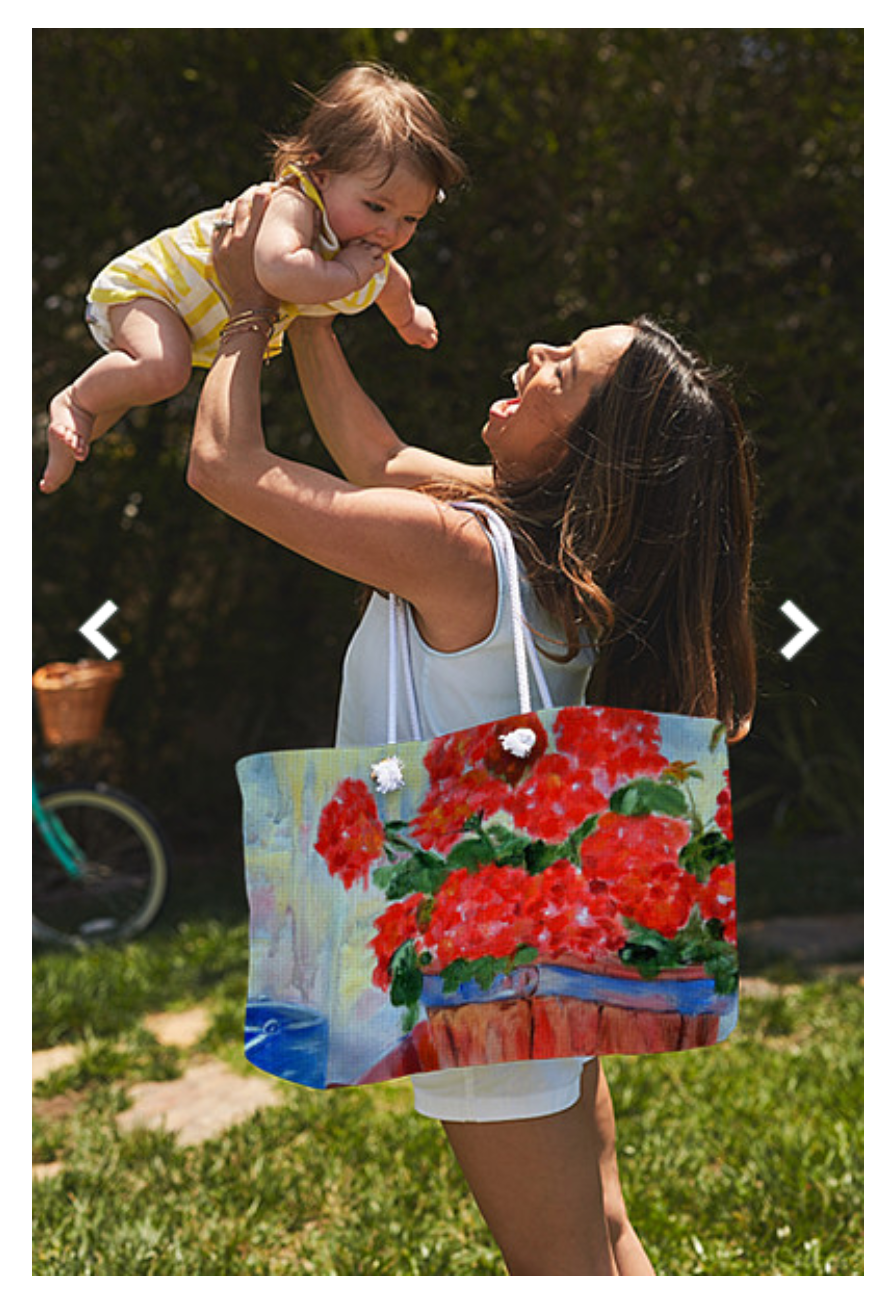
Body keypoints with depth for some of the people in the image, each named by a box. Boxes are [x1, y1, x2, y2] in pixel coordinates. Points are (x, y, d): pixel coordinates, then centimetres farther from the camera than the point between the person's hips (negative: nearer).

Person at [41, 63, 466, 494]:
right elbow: (277, 271, -61)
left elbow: (392, 282, 18)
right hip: (142, 281, -9)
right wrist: (346, 274, -46)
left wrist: (409, 319, 37)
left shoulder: (369, 249, -9)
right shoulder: (294, 204, -38)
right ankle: (75, 402, -10)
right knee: (163, 370, -34)